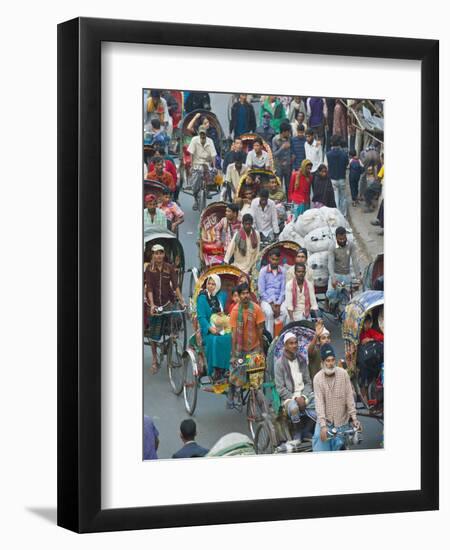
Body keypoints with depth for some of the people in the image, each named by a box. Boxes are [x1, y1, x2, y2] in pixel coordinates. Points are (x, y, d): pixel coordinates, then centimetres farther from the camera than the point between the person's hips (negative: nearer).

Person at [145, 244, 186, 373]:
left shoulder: (169, 268, -3)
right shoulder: (149, 268, -7)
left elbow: (175, 285, -8)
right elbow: (149, 287, -14)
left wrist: (181, 301, -18)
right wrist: (152, 305, -25)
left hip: (167, 301, 1)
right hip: (154, 302, -1)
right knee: (153, 333, 1)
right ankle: (154, 360, 10)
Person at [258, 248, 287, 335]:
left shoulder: (282, 271, 5)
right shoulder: (263, 271, -2)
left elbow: (283, 289, 4)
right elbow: (261, 291, -4)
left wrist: (278, 304, -9)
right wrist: (271, 304, -12)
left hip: (279, 300, 2)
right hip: (266, 300, -2)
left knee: (284, 312, -29)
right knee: (269, 312, -33)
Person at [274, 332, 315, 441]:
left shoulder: (302, 360, 11)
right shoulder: (279, 363, -4)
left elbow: (308, 382, 9)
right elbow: (280, 388, -7)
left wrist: (303, 397, -9)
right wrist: (295, 398, -17)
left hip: (304, 394, 5)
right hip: (288, 397, -5)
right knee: (294, 408, -39)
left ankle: (307, 432, -3)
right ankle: (297, 435, -13)